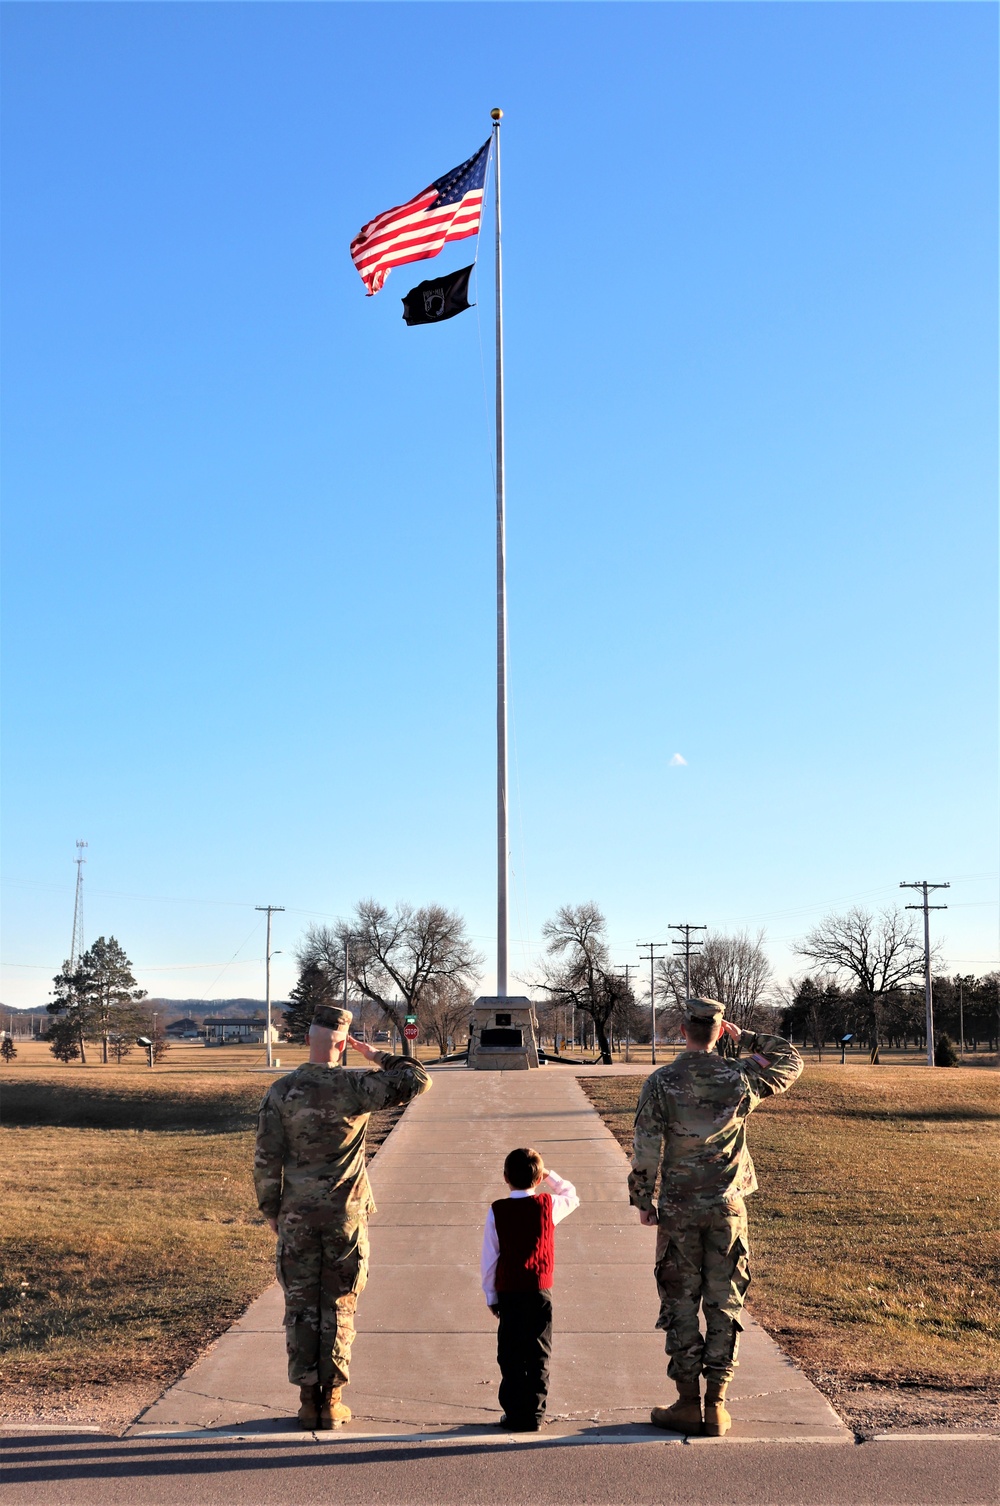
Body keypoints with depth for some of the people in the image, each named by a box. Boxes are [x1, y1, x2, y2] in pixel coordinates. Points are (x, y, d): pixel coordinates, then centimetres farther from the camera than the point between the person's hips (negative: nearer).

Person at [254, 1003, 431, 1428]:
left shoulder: (280, 1092, -5)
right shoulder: (355, 1085, -10)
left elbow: (266, 1160, -3)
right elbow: (417, 1080, -7)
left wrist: (270, 1210, 9)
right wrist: (375, 1056, 2)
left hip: (297, 1217, 1)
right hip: (346, 1217, -1)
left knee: (301, 1309, 10)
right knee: (339, 1309, 9)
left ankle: (308, 1401, 14)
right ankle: (331, 1402, 13)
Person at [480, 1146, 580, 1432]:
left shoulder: (497, 1211, -4)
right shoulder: (548, 1205, -5)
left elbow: (489, 1258, 0)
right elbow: (572, 1196, 19)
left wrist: (491, 1295, 9)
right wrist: (551, 1176, 23)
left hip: (507, 1291, 0)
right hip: (539, 1290, 0)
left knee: (510, 1355, 8)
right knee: (538, 1354, 8)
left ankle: (513, 1413, 10)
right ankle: (533, 1414, 9)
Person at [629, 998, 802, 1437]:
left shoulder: (660, 1083, -10)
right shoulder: (740, 1078, -5)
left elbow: (646, 1152, -9)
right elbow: (790, 1061, 13)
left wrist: (642, 1201, 4)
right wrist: (746, 1039, 13)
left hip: (678, 1209, -1)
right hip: (728, 1207, 1)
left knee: (681, 1305, 8)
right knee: (725, 1304, 9)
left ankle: (688, 1404, 11)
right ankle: (716, 1406, 11)